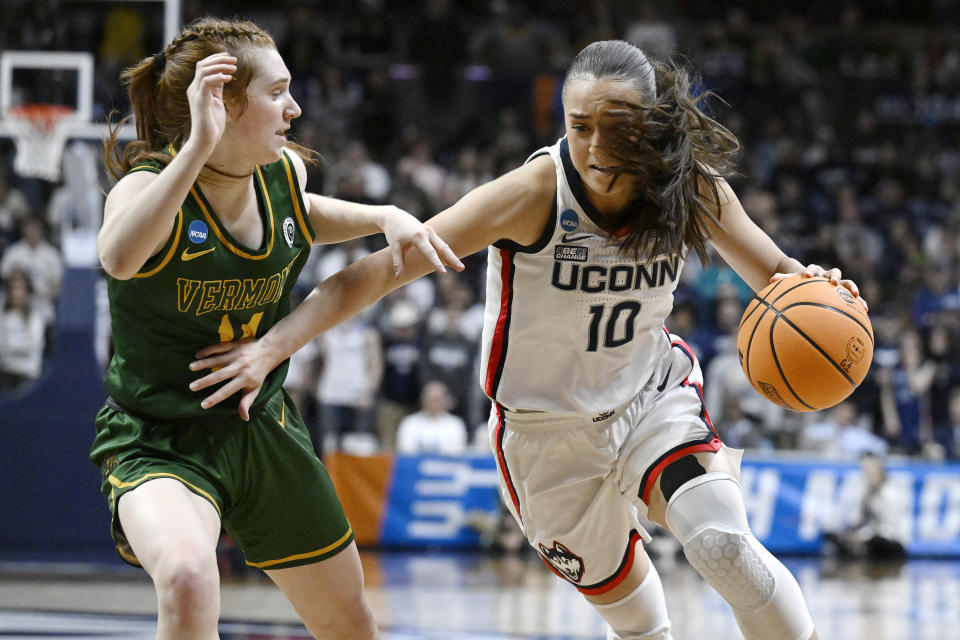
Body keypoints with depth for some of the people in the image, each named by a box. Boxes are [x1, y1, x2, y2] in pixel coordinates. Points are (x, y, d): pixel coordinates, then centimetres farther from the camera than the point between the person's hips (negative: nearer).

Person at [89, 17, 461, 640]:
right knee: (187, 577, -39)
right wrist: (200, 145, -52)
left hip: (265, 430, 7)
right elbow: (119, 258, -48)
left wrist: (385, 218, 5)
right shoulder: (148, 186, -23)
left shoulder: (285, 172, -5)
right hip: (160, 442, -6)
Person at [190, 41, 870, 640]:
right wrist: (271, 347, -36)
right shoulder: (535, 194, -28)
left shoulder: (692, 186, -16)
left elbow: (771, 271, -1)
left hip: (653, 395, 1)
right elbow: (381, 270, -28)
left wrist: (808, 284, -27)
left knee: (725, 546, -22)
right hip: (550, 429, -1)